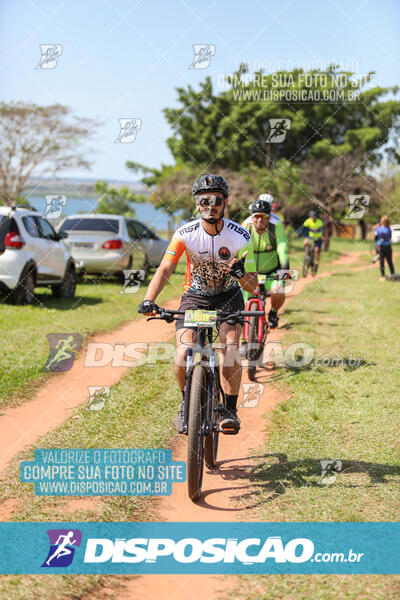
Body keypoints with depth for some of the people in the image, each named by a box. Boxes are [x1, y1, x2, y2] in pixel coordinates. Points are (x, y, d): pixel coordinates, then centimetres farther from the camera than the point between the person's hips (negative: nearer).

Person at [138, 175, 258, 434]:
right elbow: (164, 270, -26)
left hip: (228, 296, 0)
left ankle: (230, 410, -10)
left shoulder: (240, 235, -19)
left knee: (231, 347, -25)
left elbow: (253, 286, -18)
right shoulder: (185, 234, -18)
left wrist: (242, 274, -41)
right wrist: (149, 300, -43)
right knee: (184, 353, -19)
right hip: (195, 296, 1)